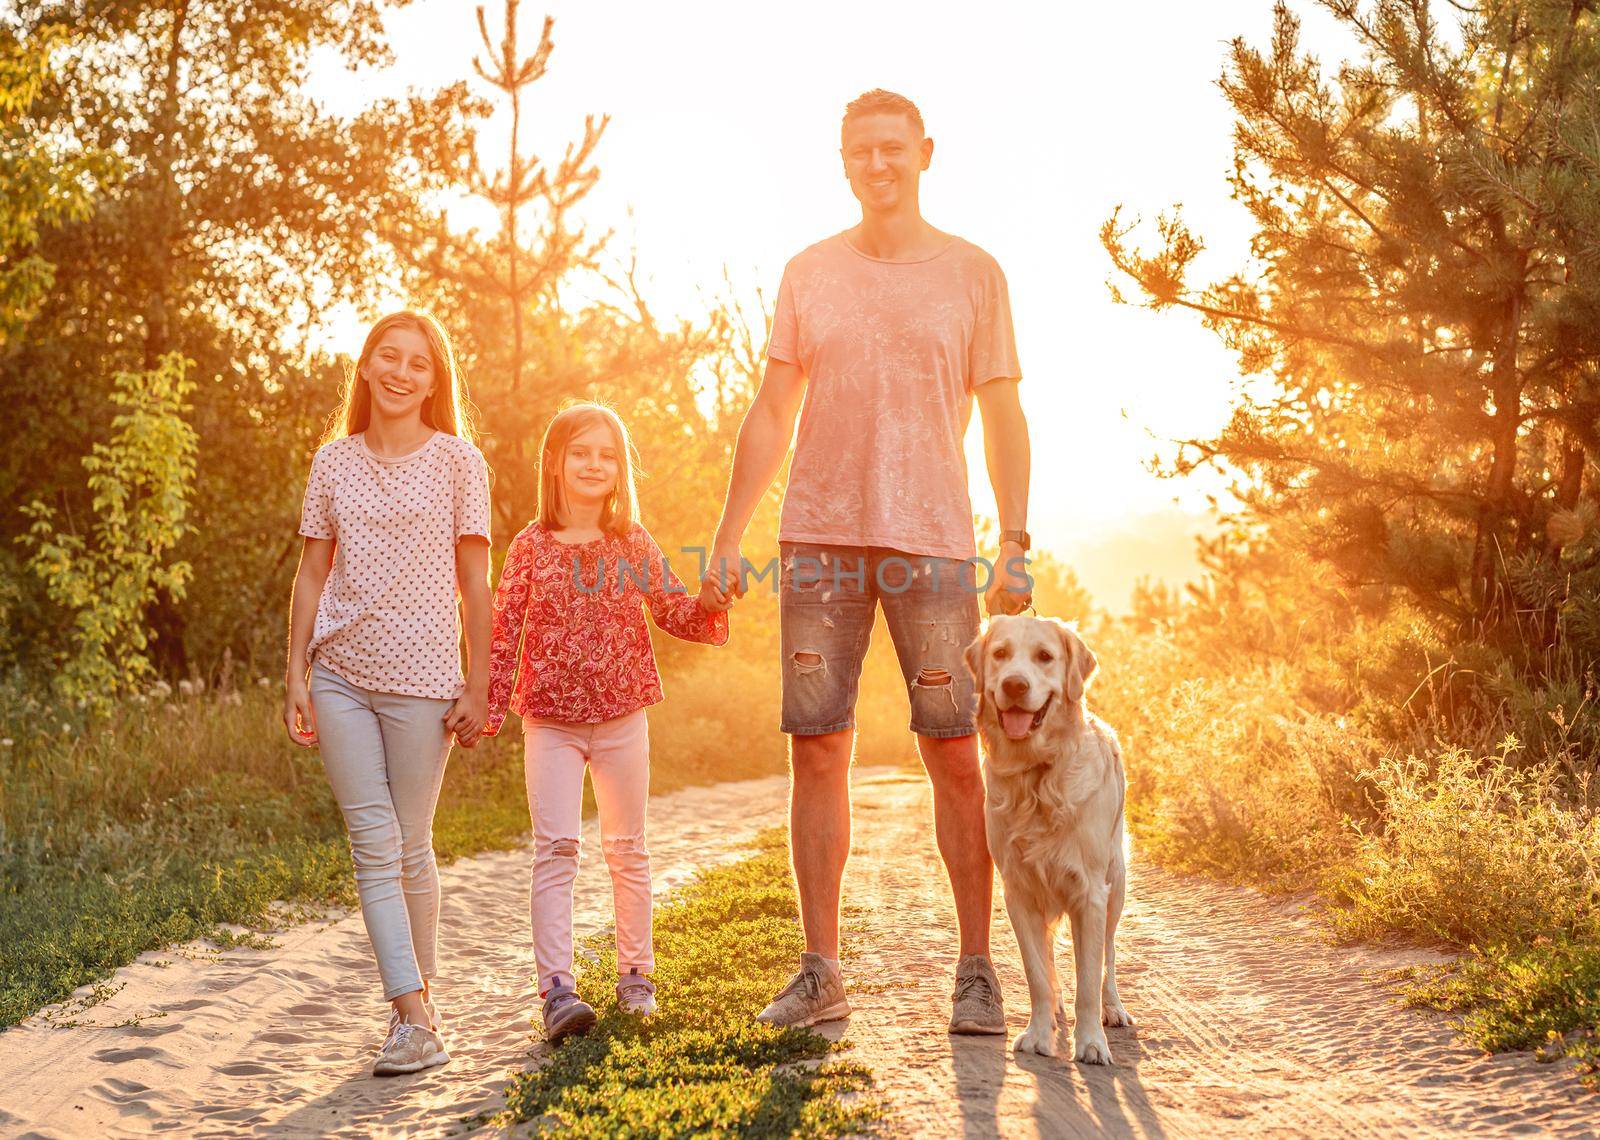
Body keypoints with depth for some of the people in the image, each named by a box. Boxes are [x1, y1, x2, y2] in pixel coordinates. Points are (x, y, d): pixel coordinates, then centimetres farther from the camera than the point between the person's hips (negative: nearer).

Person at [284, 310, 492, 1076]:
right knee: (373, 845, -3)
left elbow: (474, 585, 0)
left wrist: (477, 688, -3)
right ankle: (414, 1020, -3)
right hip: (341, 674, 3)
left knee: (410, 847, 3)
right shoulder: (334, 460, 9)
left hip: (421, 676, -2)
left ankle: (418, 1002, 19)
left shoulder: (457, 461, 1)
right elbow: (312, 573, 10)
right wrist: (297, 676, 4)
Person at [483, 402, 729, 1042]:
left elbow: (672, 610, 4)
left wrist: (708, 605, -17)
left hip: (622, 715, 2)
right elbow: (505, 632, 0)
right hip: (550, 719, -2)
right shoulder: (531, 546, 0)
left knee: (627, 849, 11)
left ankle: (634, 973, 23)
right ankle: (556, 987, -11)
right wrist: (488, 706, -6)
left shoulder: (633, 544, 3)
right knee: (555, 848, -9)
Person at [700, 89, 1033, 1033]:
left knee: (954, 755, -2)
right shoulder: (808, 272, 11)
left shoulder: (973, 273, 6)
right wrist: (728, 541, 7)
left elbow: (1003, 420, 5)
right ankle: (820, 973, 10)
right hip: (818, 538, 2)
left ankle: (978, 972, 8)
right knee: (817, 750, 2)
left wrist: (1016, 546, -4)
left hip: (931, 540, -2)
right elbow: (772, 415, 12)